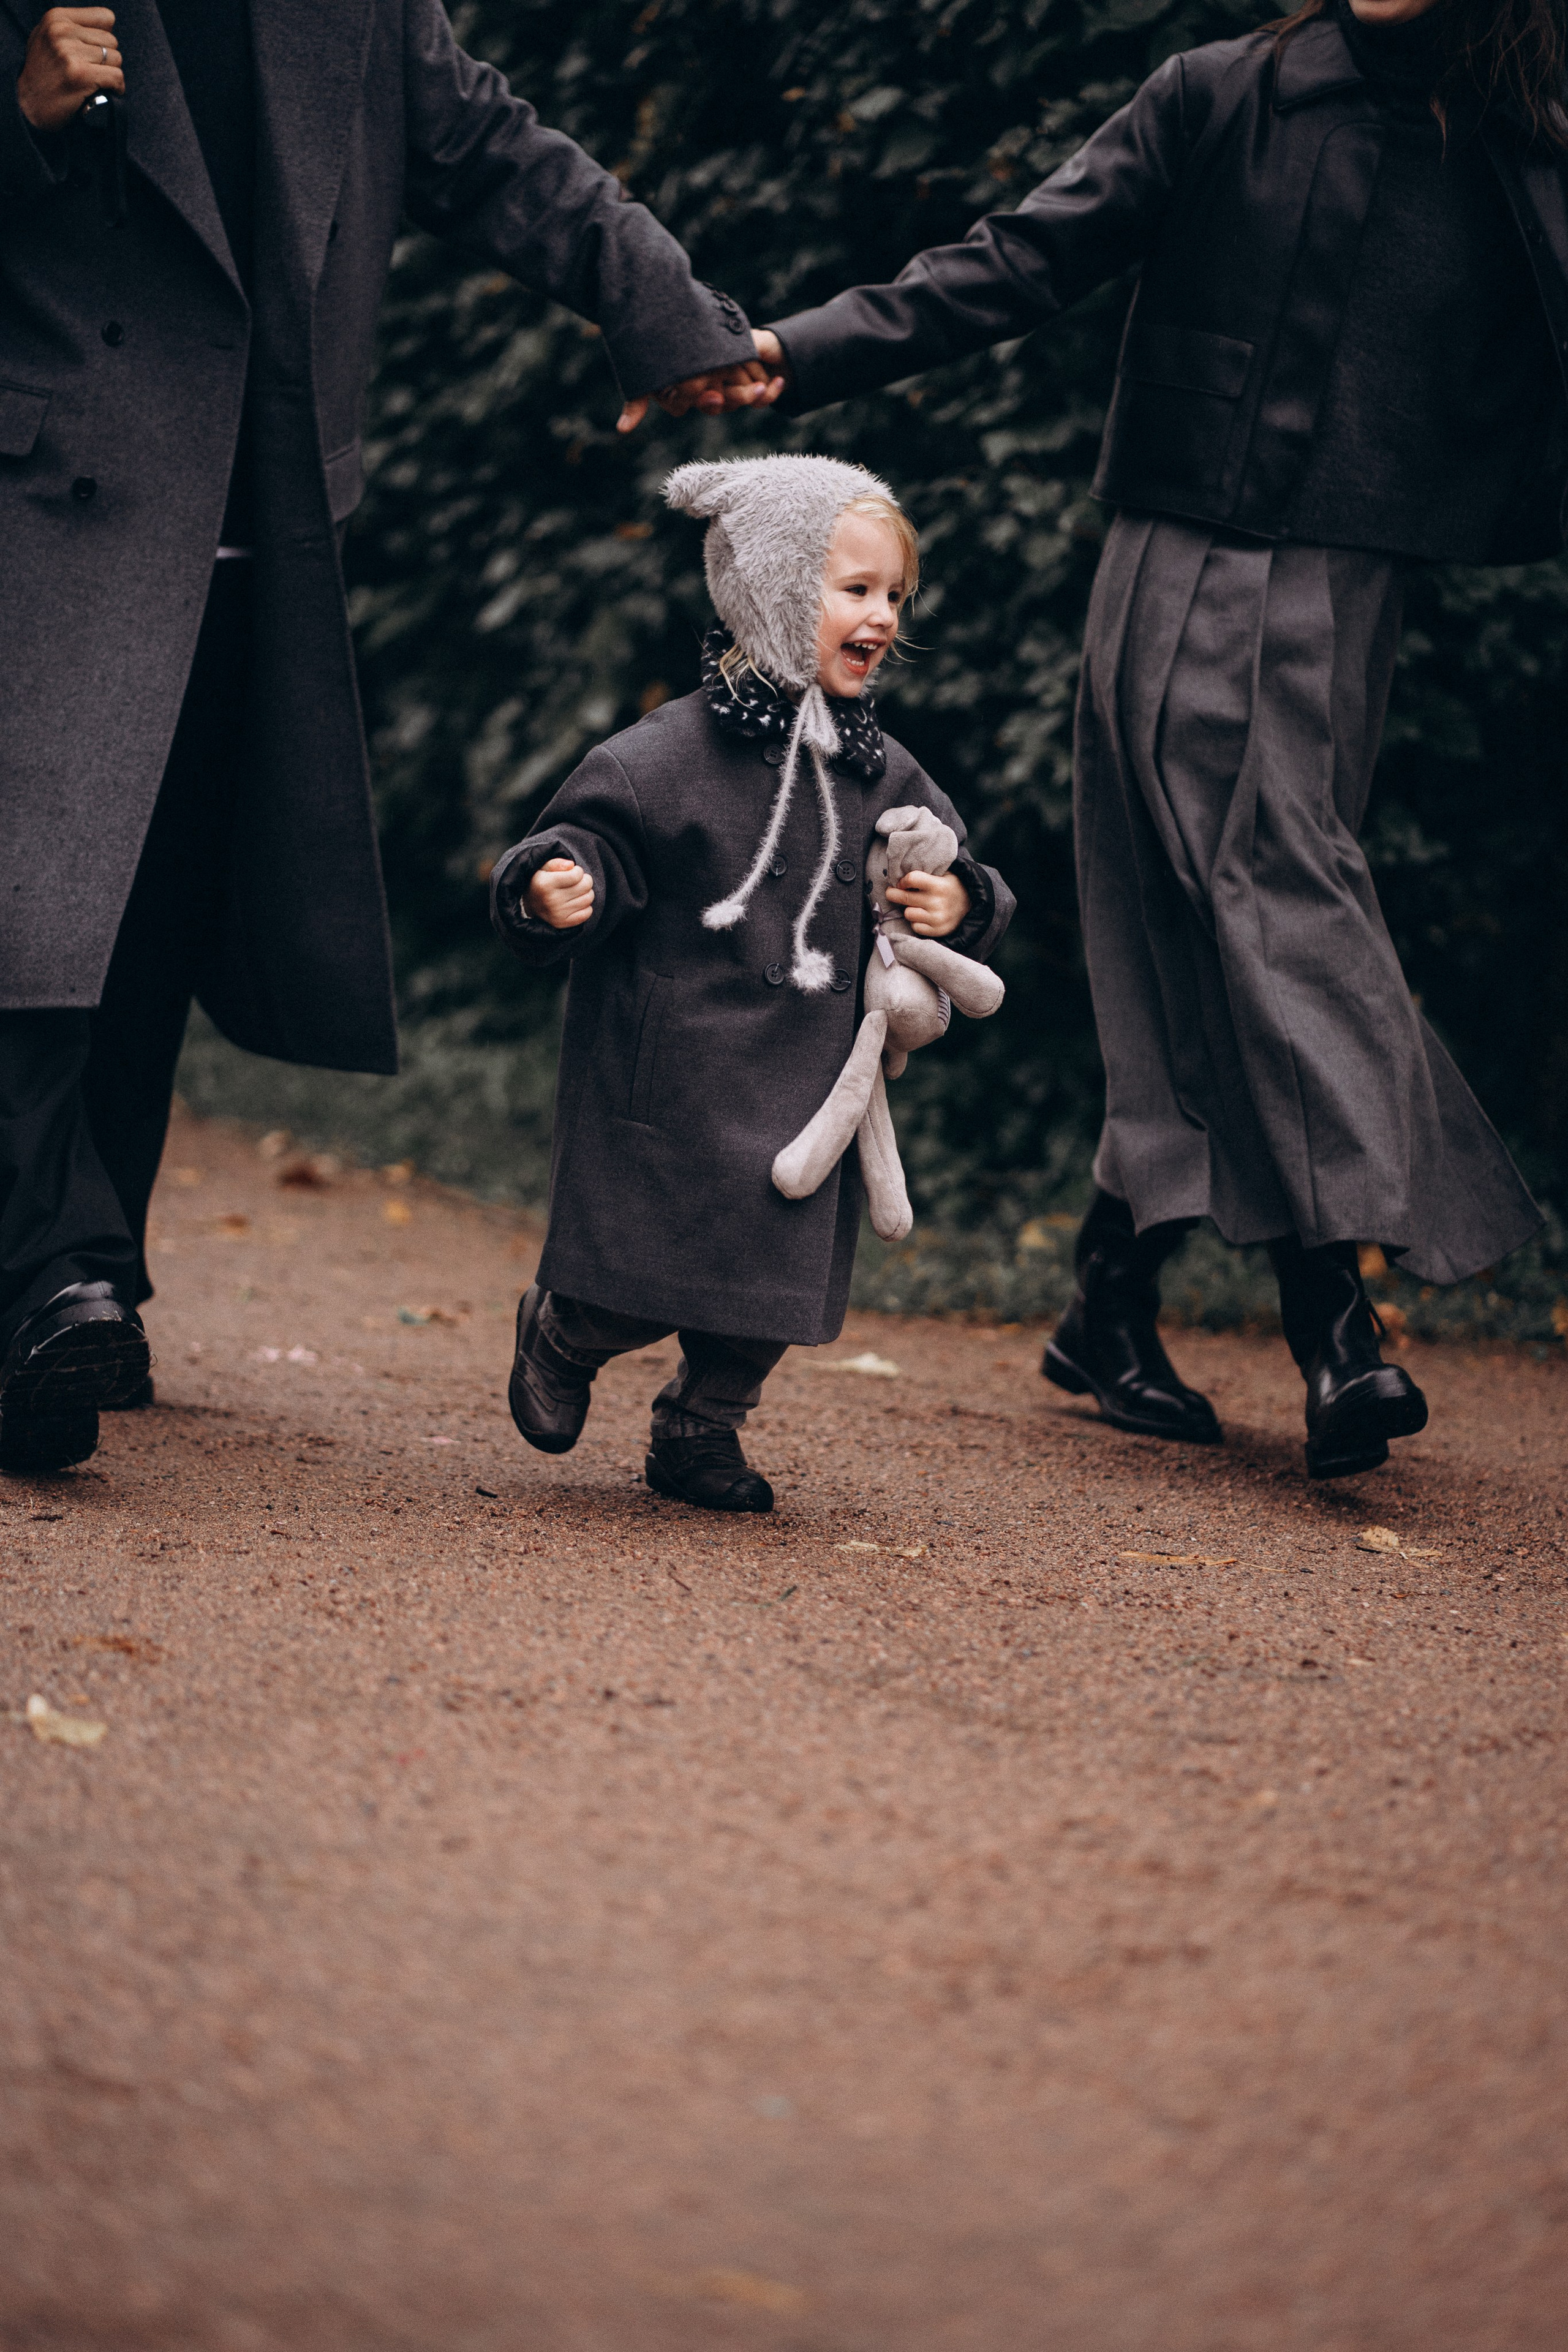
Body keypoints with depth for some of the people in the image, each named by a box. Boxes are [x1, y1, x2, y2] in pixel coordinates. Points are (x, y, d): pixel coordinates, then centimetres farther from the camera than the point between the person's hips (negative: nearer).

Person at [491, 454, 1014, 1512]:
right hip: (669, 1087, -5)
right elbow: (590, 845, -10)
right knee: (640, 1284, -2)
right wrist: (551, 891, -31)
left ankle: (702, 1426, 34)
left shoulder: (881, 774, 6)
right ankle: (563, 1334, 31)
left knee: (777, 1275, 10)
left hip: (799, 1096, 5)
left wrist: (958, 907, -4)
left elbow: (951, 872, 18)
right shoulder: (667, 756, -12)